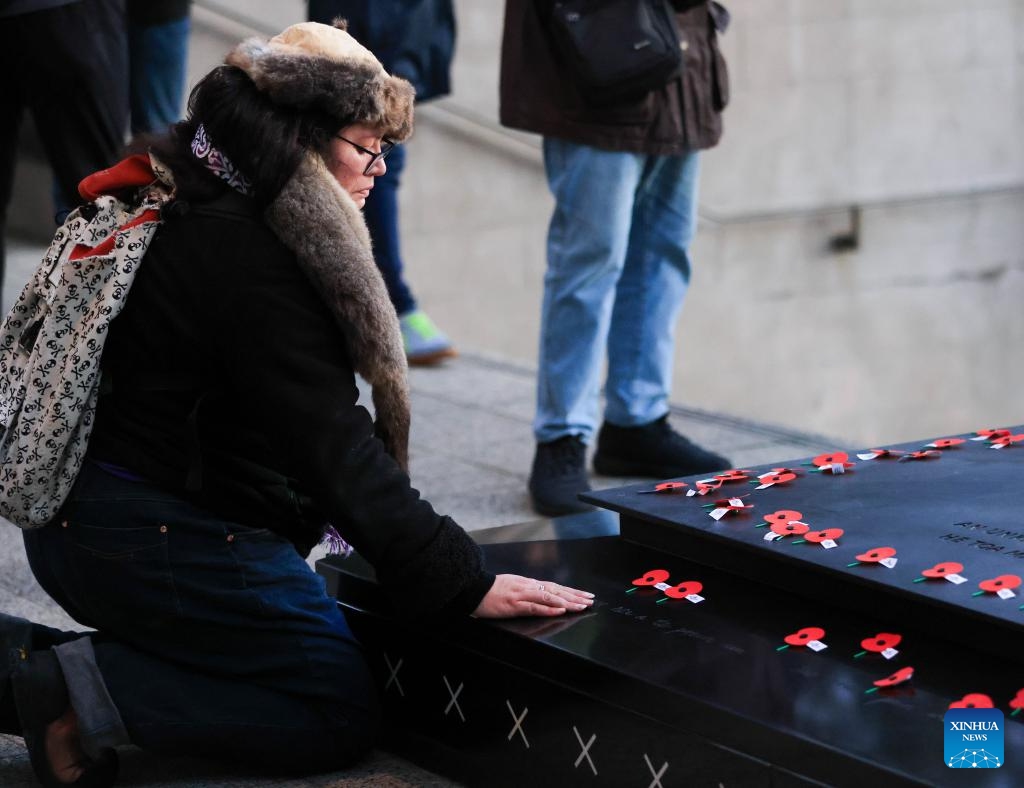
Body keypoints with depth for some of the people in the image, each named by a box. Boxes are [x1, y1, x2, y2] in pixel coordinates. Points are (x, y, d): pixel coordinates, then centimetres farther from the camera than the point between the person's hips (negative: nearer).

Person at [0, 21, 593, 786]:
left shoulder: (184, 214, 10)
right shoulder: (251, 264, -21)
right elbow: (336, 451, -23)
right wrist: (465, 586, -20)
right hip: (161, 543, -10)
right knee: (339, 714, -1)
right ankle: (88, 690, -11)